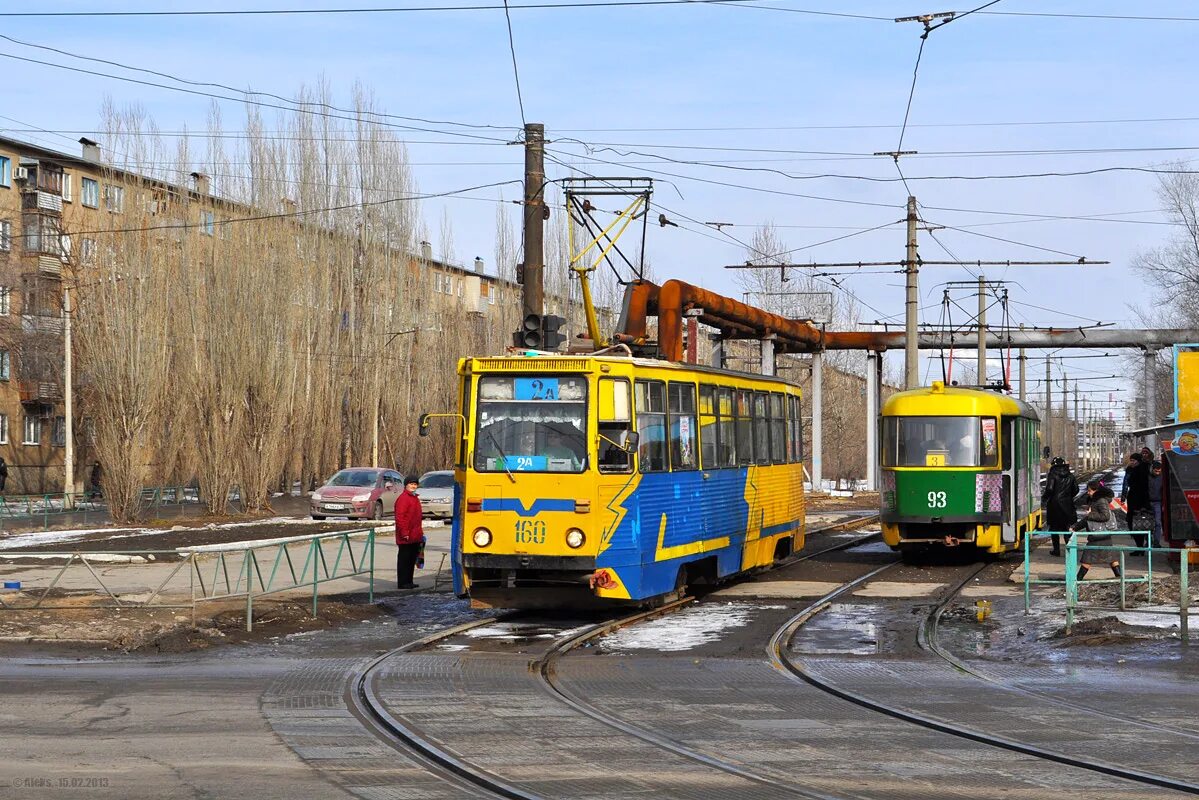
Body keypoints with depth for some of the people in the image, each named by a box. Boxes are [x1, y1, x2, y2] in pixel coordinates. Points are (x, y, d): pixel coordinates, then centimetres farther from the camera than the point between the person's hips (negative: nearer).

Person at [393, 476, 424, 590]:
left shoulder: (414, 498, 17)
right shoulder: (403, 498, -14)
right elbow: (399, 517, -20)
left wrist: (420, 532, 21)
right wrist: (404, 533, -22)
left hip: (415, 537, 10)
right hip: (406, 537, -10)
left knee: (412, 559, 13)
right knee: (404, 559, -4)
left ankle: (409, 581, 21)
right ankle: (402, 582, 0)